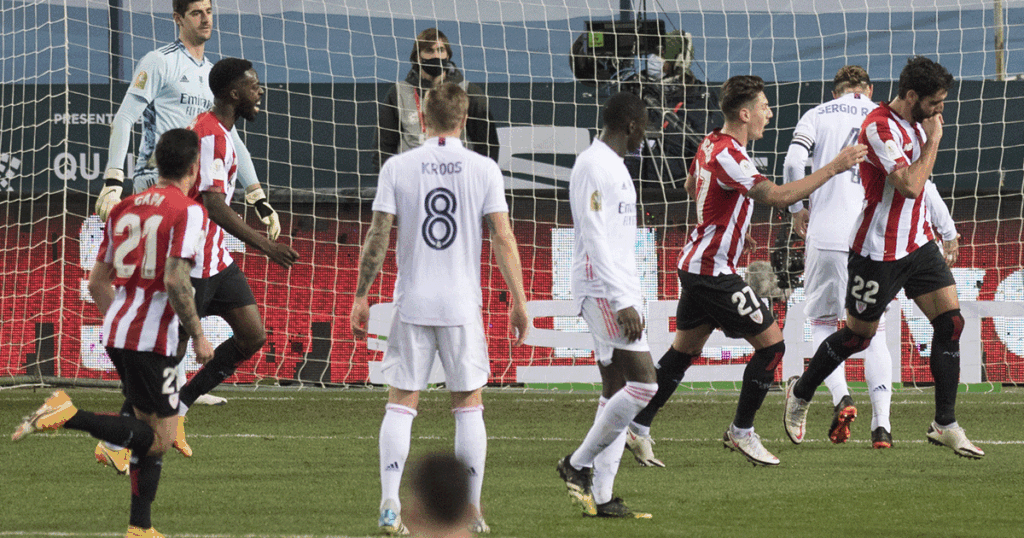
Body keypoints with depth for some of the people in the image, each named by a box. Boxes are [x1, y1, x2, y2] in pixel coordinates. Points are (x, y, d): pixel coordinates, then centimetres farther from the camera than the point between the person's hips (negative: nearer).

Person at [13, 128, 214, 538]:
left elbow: (97, 282, 16)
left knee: (151, 430, 17)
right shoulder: (188, 211, -9)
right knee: (159, 439, -4)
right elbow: (175, 280, -20)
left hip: (116, 333, 8)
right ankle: (68, 415, -19)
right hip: (153, 339, -8)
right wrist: (197, 336, -10)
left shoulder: (124, 208, 14)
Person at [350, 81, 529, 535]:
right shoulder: (484, 170, -2)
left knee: (401, 404, 6)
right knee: (468, 405, 9)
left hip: (412, 305, 0)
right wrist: (518, 301, 1)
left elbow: (377, 238, -3)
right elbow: (503, 239, -5)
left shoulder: (398, 168, -2)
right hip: (463, 306, 0)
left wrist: (360, 297, 5)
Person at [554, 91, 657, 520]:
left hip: (619, 289, 10)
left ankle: (601, 496, 5)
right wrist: (623, 302, -23)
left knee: (616, 390, 7)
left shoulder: (612, 166, 19)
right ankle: (578, 464, -6)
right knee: (643, 382, -15)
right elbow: (594, 239, -19)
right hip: (603, 290, -10)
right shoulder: (595, 166, -13)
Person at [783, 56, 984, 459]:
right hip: (878, 251, -8)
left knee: (950, 322, -5)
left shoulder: (917, 123, 9)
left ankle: (945, 425, 0)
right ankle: (800, 394, 30)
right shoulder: (879, 128, -21)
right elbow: (910, 184, -30)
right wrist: (933, 139, -20)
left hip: (917, 243, 8)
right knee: (858, 335, 5)